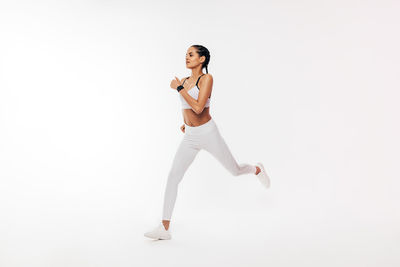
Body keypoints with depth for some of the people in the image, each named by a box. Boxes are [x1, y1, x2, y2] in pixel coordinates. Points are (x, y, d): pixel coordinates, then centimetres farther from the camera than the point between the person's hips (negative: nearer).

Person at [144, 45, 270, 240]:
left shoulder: (206, 78, -12)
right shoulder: (184, 81, 7)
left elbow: (198, 107, -24)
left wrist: (179, 88, -20)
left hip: (208, 133, -5)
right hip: (190, 136, 5)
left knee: (235, 170, 10)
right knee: (173, 177, -8)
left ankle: (257, 169, 48)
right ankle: (164, 228, -4)